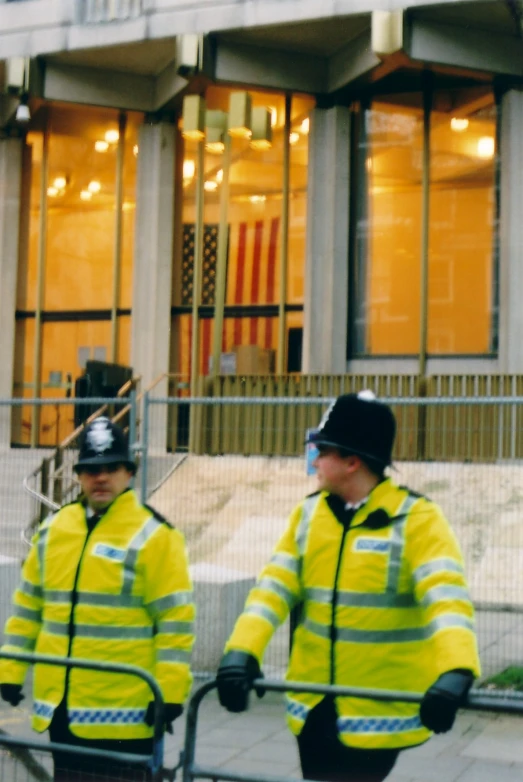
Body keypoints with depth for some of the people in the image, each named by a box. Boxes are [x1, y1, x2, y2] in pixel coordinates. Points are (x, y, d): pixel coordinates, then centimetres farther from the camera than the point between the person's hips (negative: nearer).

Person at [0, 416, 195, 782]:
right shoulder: (53, 529, 10)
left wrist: (169, 693, -16)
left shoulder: (153, 535, -9)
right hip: (60, 706, 6)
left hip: (123, 711, -6)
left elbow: (176, 619, -11)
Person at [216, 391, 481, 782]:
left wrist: (455, 671, -41)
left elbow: (446, 595, -24)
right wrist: (243, 650, -21)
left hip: (380, 710, -5)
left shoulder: (416, 519, -11)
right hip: (315, 706, 5)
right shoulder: (308, 514, 5)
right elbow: (274, 586, -4)